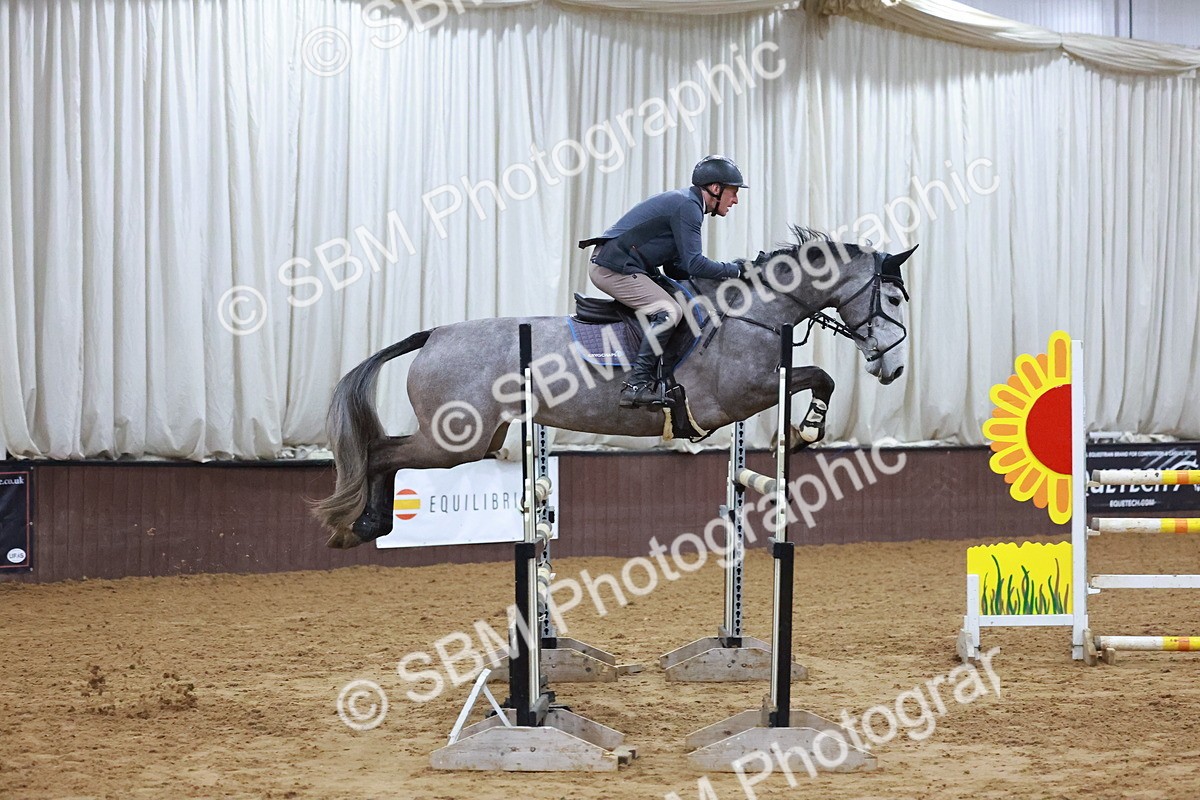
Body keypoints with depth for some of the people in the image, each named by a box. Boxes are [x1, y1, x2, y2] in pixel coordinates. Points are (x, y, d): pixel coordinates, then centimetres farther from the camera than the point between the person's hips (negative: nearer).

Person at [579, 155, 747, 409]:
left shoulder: (683, 202, 21)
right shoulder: (687, 206, -12)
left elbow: (676, 267, 21)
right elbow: (694, 264, -17)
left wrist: (728, 269, 13)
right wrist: (734, 269, -5)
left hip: (609, 265, 11)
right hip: (614, 268, -11)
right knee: (669, 311, -21)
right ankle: (636, 385, -23)